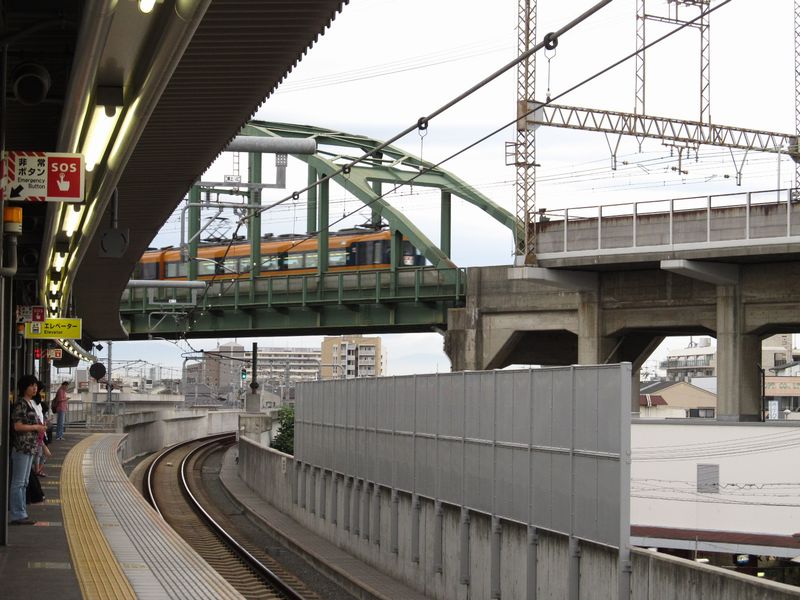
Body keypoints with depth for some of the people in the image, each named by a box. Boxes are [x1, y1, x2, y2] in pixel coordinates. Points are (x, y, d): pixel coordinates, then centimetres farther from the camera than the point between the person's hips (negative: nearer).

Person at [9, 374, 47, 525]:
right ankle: (18, 515, -5)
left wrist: (40, 428, 8)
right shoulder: (20, 404, -13)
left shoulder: (32, 403, 15)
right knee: (18, 482, -6)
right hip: (21, 447, -10)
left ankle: (20, 513, 18)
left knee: (24, 482, 13)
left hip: (30, 447, 10)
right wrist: (36, 427, -12)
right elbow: (18, 426, -20)